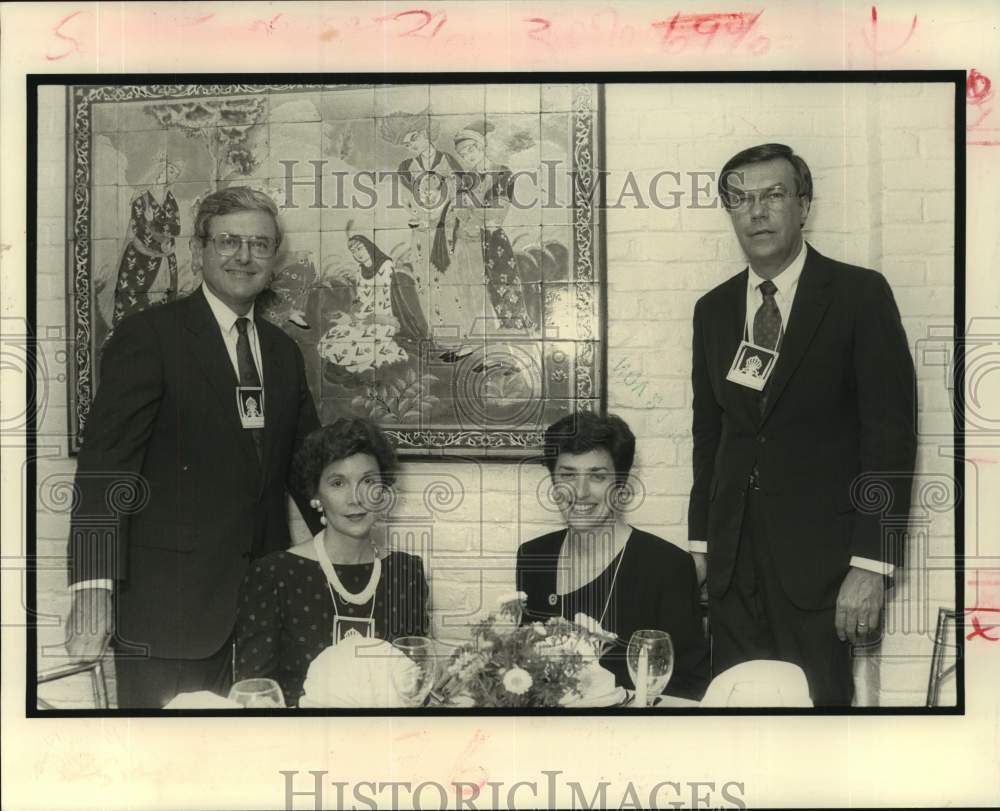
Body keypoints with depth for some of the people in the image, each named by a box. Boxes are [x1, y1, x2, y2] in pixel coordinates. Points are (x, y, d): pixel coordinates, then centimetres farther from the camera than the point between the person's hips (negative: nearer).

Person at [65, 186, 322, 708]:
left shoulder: (283, 352, 15)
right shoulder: (148, 336, -4)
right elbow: (105, 463, -11)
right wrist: (92, 587, -19)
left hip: (261, 604, 5)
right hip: (166, 603, -5)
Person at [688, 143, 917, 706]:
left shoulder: (859, 295, -4)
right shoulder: (713, 309, 11)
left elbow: (891, 431, -8)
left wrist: (871, 563, -13)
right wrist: (701, 541, 10)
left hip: (820, 555, -4)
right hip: (733, 559, 4)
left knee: (820, 701, 0)